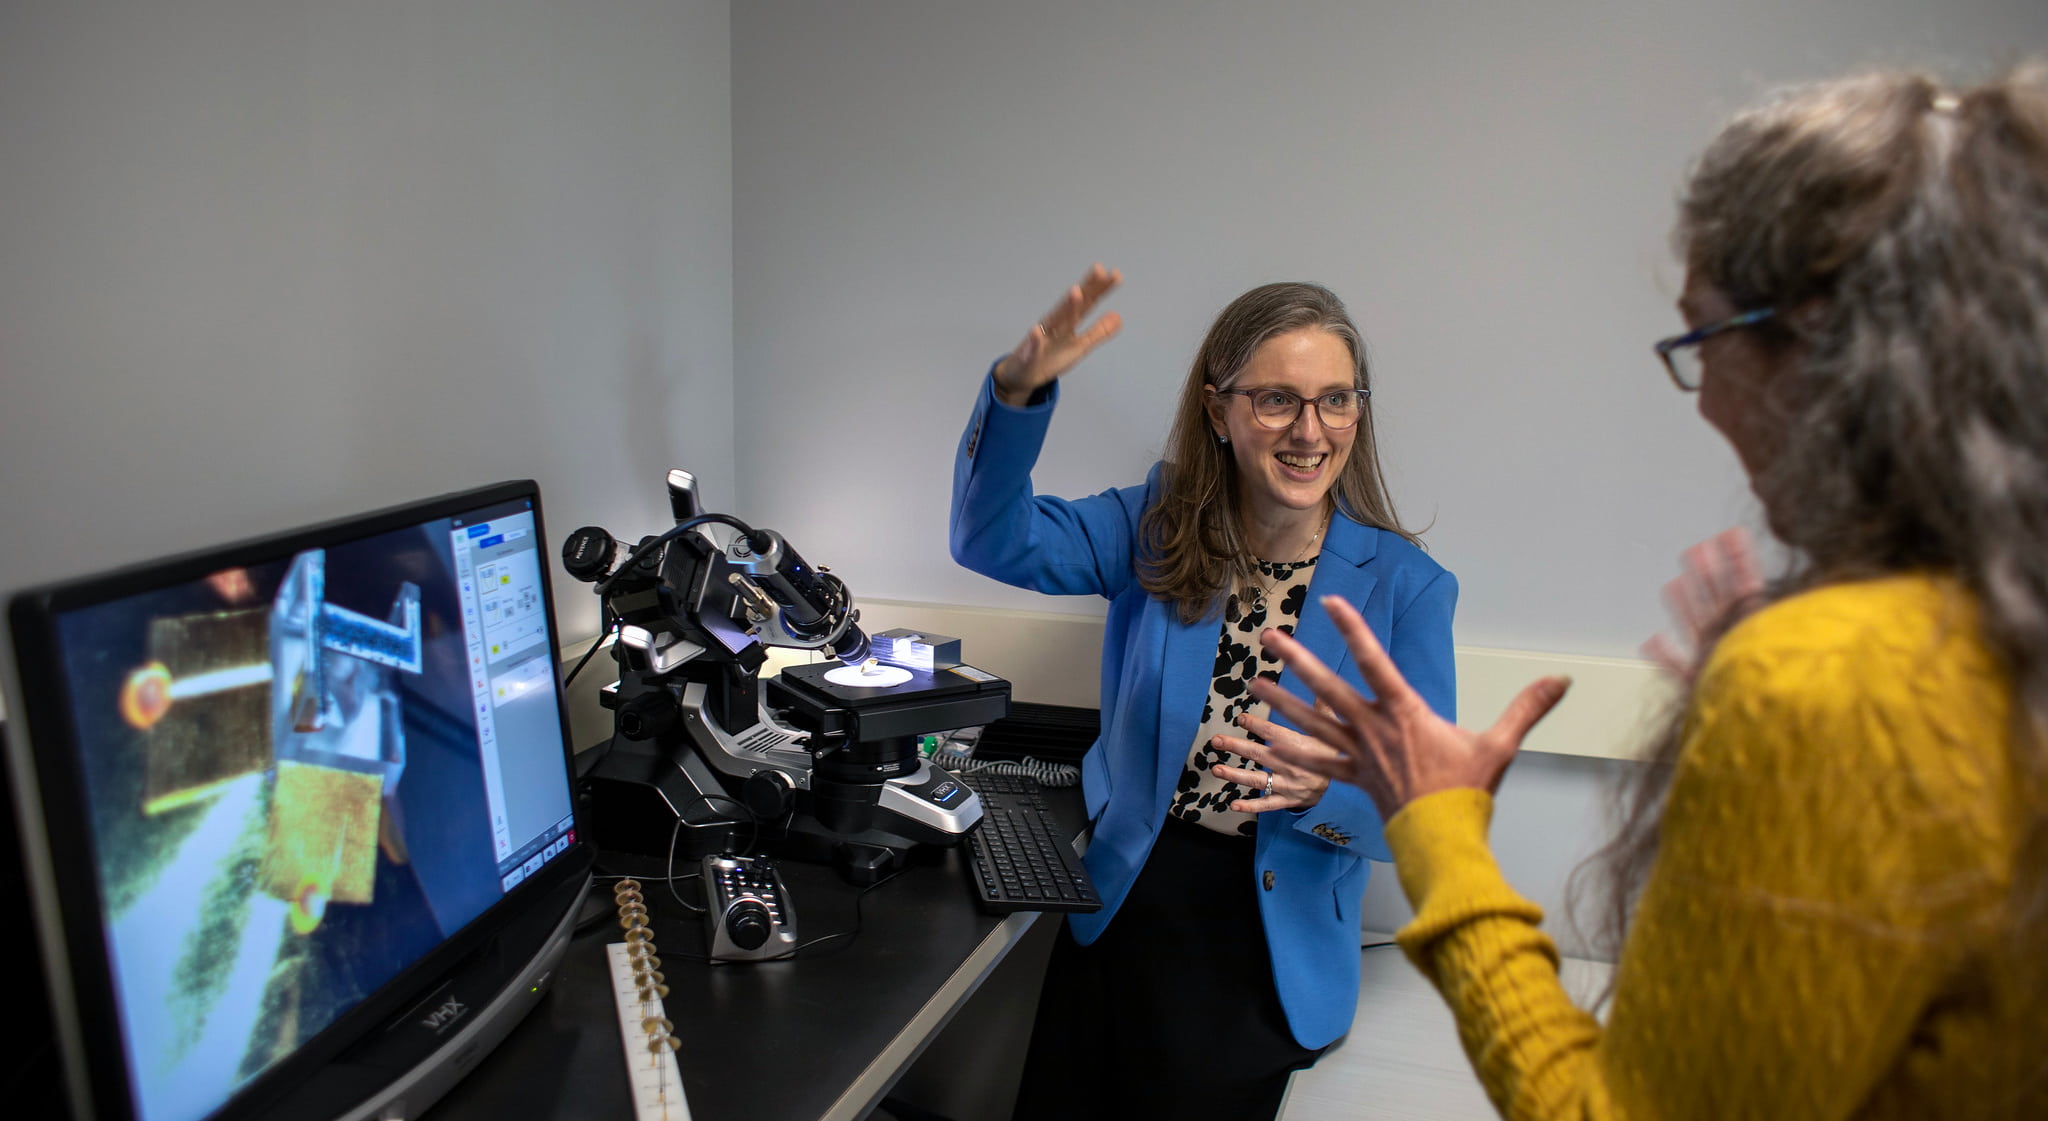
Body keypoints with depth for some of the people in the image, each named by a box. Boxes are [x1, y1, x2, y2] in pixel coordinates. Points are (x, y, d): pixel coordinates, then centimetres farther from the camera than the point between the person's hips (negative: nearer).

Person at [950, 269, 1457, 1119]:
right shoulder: (1158, 529, -3)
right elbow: (995, 539, -15)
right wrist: (1019, 388, -32)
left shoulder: (1406, 586, -9)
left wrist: (1320, 787, -33)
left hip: (1268, 946, -2)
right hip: (1121, 899, 2)